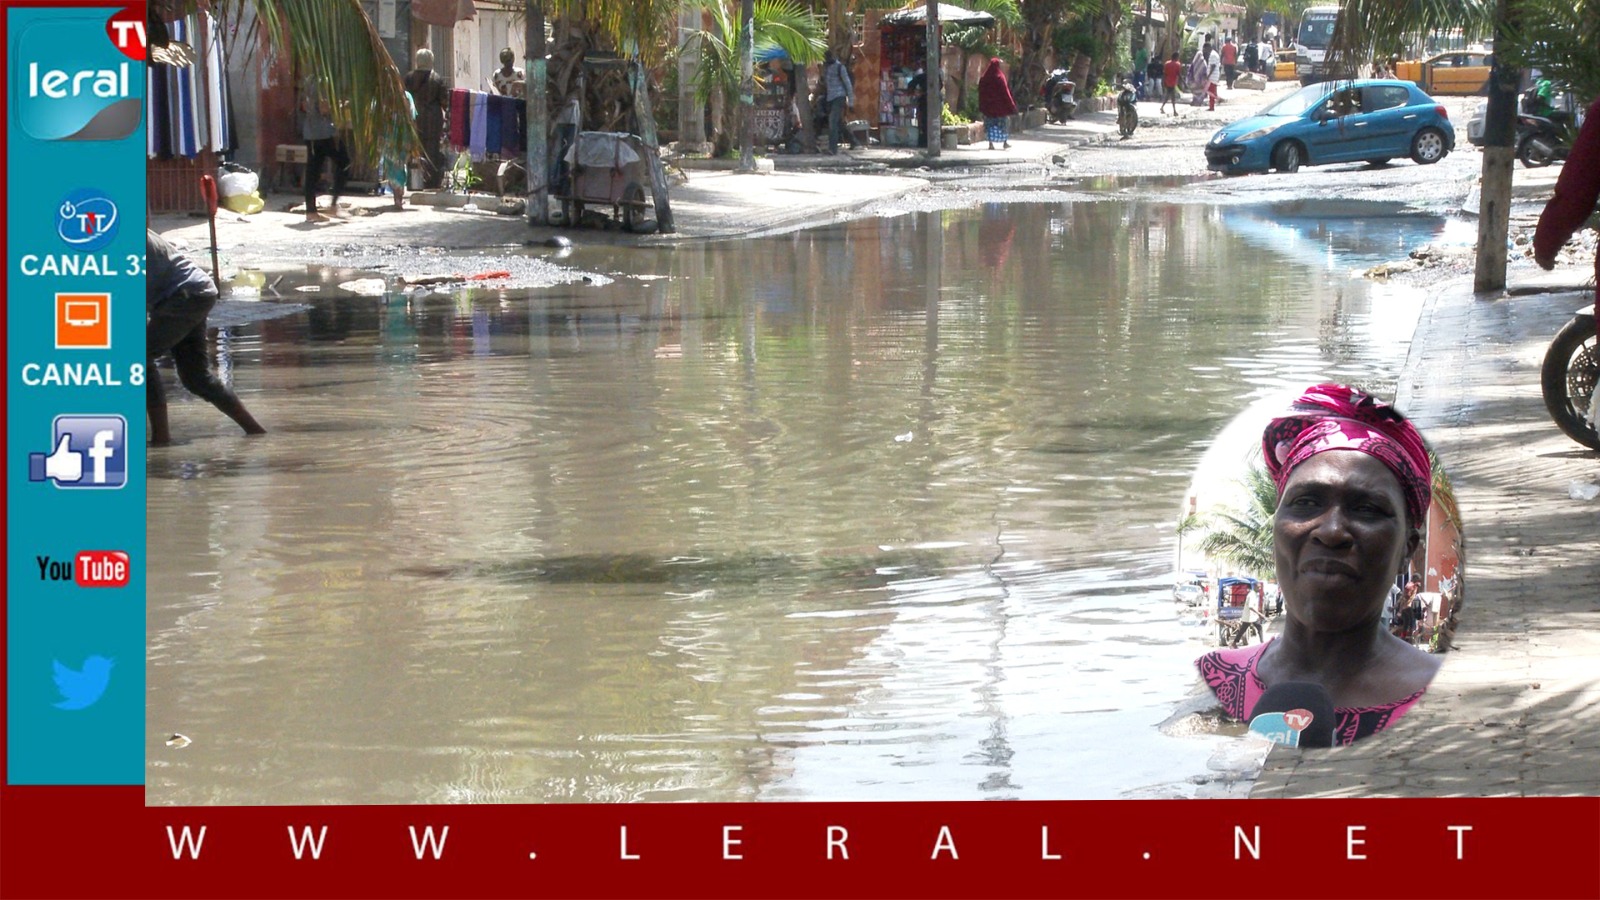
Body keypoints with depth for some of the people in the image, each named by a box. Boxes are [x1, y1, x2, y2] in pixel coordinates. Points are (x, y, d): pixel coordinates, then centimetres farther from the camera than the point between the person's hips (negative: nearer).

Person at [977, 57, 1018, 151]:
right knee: (1003, 122, 9)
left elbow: (981, 92, 2)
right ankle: (1005, 142, 12)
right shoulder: (1000, 77, -11)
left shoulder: (984, 77, -1)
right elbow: (1005, 91, -12)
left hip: (988, 105, 3)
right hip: (1000, 104, -3)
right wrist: (1011, 104, -6)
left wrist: (982, 106, 9)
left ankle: (990, 143, 1)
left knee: (990, 123, 6)